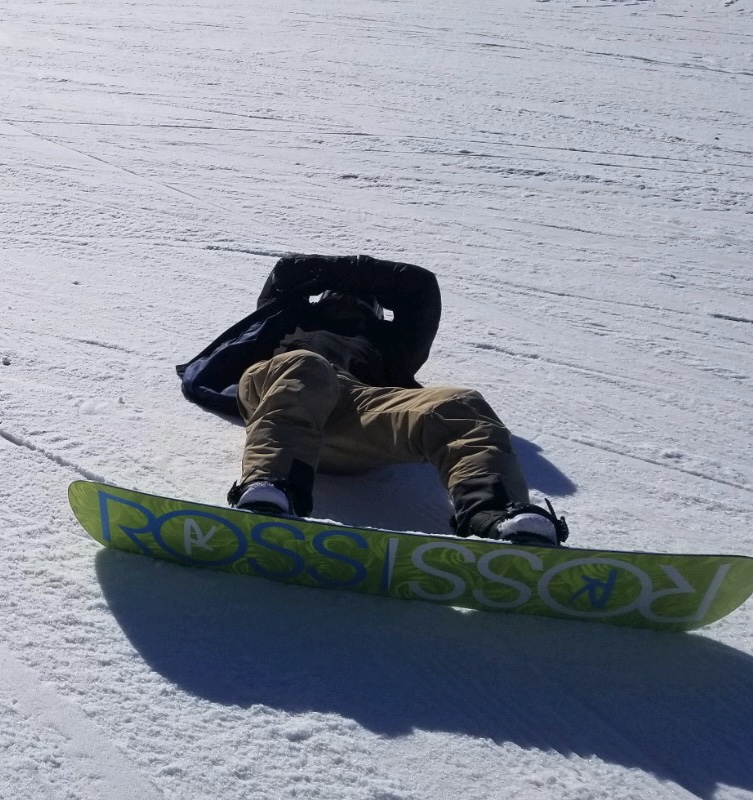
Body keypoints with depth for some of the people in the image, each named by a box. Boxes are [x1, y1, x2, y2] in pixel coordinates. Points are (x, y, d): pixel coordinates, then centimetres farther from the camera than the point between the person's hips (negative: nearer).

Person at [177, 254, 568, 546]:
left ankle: (496, 518, -58)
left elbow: (422, 285, 40)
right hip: (280, 384, 0)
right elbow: (287, 271, 34)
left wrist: (358, 272, 44)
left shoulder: (383, 341, 46)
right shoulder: (293, 318, 48)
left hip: (364, 420, 1)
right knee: (303, 370, -40)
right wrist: (346, 269, 41)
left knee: (460, 407, -29)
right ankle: (267, 493, -65)